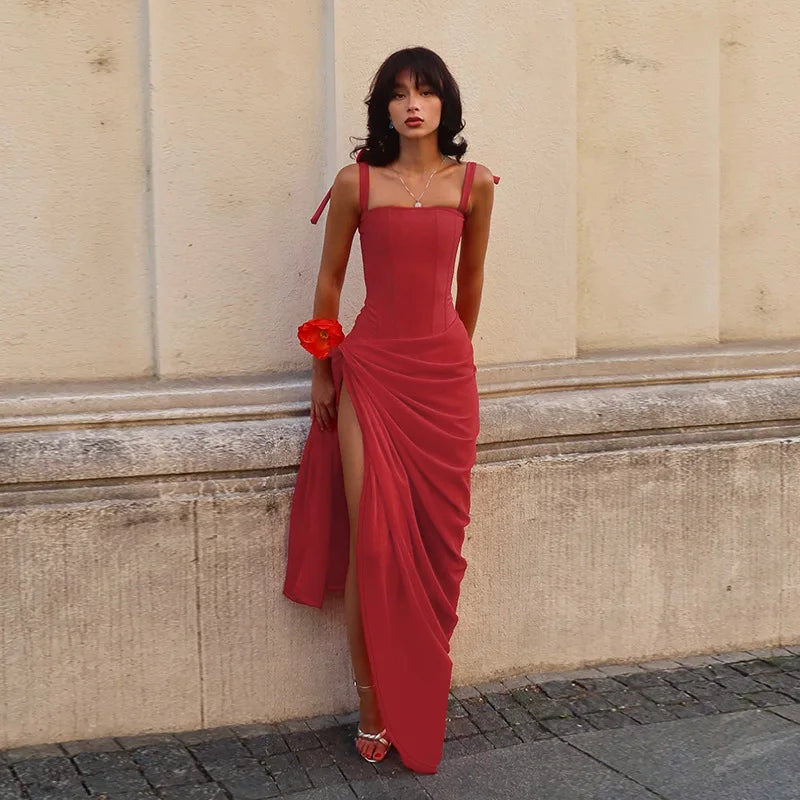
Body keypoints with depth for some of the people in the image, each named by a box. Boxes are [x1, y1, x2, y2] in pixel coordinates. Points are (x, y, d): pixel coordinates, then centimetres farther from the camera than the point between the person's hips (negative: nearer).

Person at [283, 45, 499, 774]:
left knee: (438, 539, 4)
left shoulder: (474, 183, 4)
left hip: (447, 375, 2)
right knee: (374, 540, -6)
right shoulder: (357, 182, 0)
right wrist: (322, 371, 10)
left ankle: (422, 704, 18)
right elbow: (330, 278, 8)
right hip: (372, 373, -2)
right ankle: (374, 708, 5)